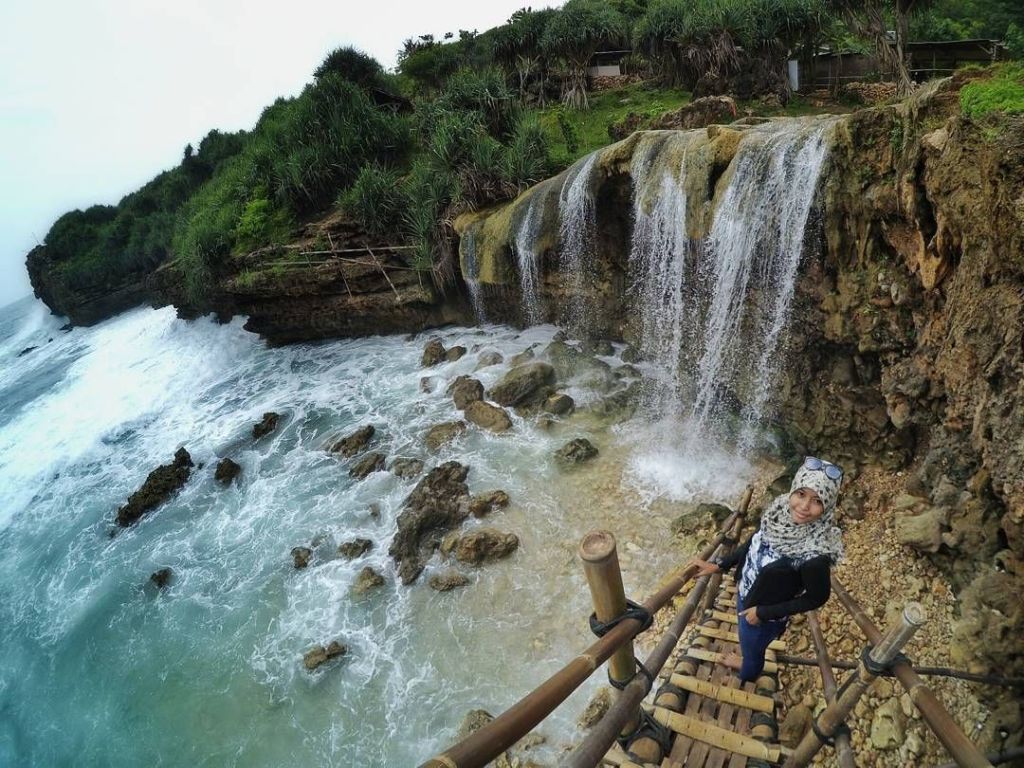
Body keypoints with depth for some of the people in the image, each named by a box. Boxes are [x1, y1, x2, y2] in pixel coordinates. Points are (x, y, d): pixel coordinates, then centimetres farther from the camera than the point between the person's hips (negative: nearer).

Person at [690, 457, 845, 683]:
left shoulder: (815, 555, -38)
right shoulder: (781, 510, -20)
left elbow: (817, 597, -21)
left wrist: (763, 612, -16)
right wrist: (718, 565, 0)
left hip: (765, 616, -5)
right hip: (745, 594, 5)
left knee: (752, 649, 27)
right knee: (747, 643, 35)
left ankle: (744, 683, 57)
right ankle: (747, 662, 66)